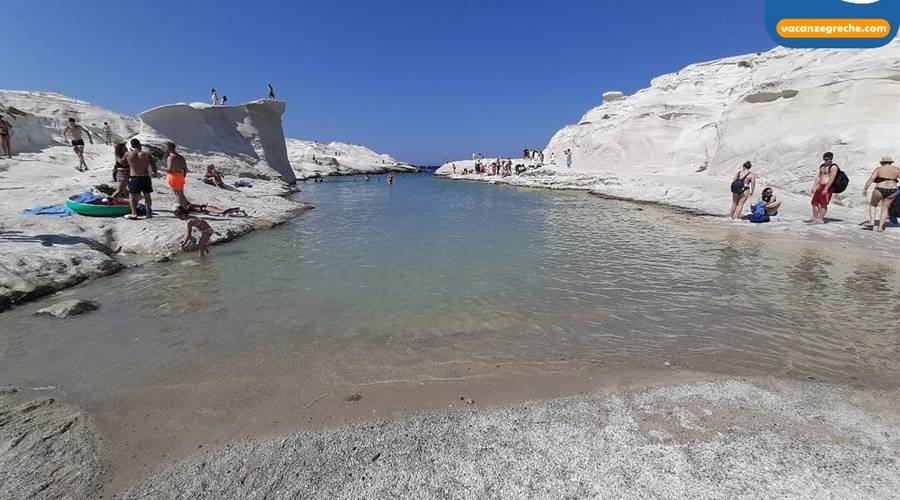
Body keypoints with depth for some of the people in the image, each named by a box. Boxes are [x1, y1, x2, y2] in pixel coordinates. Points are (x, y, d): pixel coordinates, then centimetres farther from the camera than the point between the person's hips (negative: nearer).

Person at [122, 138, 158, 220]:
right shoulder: (146, 154, -4)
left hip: (133, 177, -1)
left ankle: (134, 214, -4)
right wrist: (155, 173, 19)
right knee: (147, 195, 12)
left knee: (132, 195, 4)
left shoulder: (127, 154, -3)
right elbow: (153, 165, -1)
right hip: (145, 177, 1)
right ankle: (149, 213, 17)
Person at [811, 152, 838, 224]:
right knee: (814, 202, 6)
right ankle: (815, 219, 11)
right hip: (820, 187, 8)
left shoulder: (833, 167, -10)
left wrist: (826, 189, -23)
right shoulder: (822, 166, 17)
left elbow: (832, 178, -17)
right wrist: (814, 186, 13)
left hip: (827, 187, -8)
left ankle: (820, 219, -6)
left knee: (823, 204, -8)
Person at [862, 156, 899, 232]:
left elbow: (871, 179, -12)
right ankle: (880, 227, 6)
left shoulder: (879, 169, -1)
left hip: (880, 190, -3)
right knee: (885, 209, 11)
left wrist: (865, 189, -10)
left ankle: (872, 221, 6)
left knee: (872, 204, 20)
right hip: (892, 191, 3)